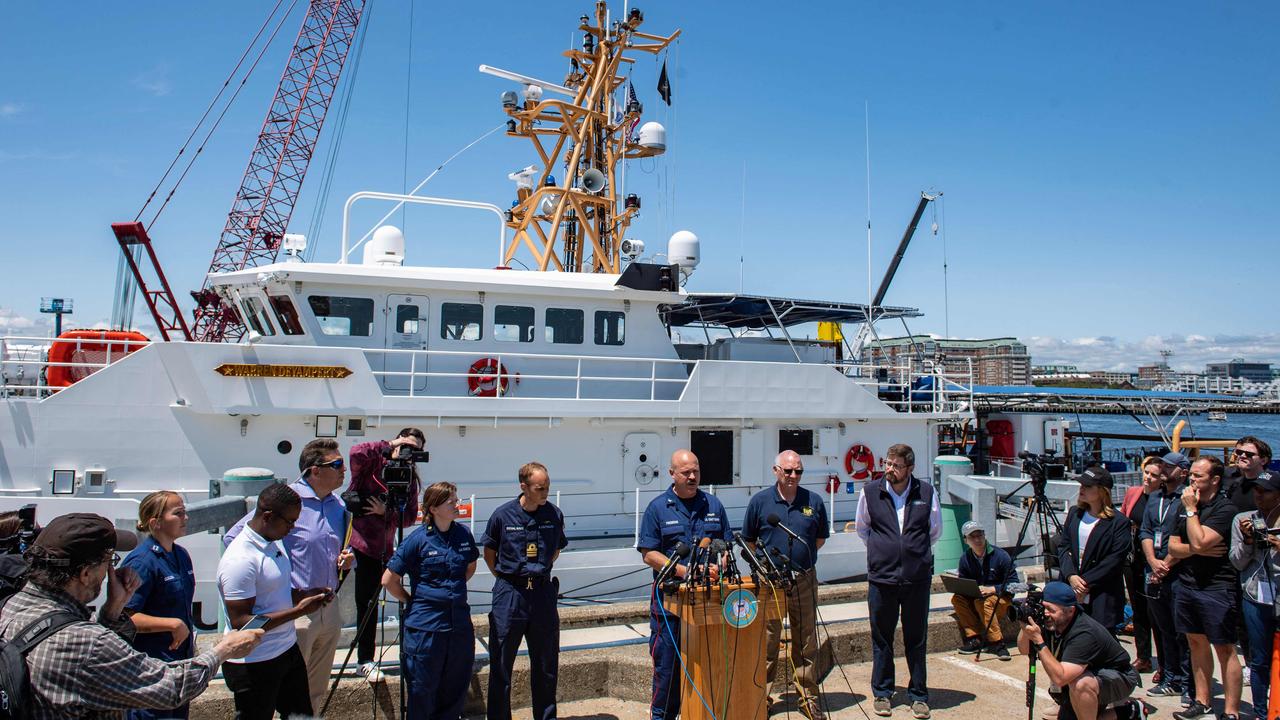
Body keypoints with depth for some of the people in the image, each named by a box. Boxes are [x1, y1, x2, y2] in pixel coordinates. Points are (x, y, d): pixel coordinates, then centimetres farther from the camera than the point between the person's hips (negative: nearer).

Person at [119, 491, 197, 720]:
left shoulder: (182, 555, 7)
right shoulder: (141, 561, -19)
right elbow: (124, 617, -25)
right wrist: (174, 624, -26)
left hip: (181, 659, 8)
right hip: (151, 665, -8)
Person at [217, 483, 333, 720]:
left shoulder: (276, 542, 6)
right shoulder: (240, 560, -24)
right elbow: (240, 622, -25)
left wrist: (305, 595, 0)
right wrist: (299, 610, -25)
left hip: (288, 650, 9)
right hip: (254, 664, -9)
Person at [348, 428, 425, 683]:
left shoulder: (409, 479, 7)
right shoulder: (374, 462, -3)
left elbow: (410, 517, 2)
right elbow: (357, 453, -27)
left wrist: (386, 512, -14)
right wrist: (388, 447, -16)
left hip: (379, 547, 4)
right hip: (350, 539, -4)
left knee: (368, 603, 11)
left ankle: (366, 660, 21)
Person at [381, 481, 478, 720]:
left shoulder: (463, 534, 2)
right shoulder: (418, 539, -11)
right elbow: (389, 580, -7)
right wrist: (411, 601, 1)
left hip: (459, 622, 5)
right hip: (425, 625, -5)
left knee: (457, 688, 14)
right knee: (422, 691, 6)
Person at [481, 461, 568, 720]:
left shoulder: (555, 514, -1)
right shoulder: (503, 514, -7)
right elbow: (489, 553, 7)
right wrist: (507, 579, 4)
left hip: (543, 592, 3)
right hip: (509, 594, -2)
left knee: (546, 664, 12)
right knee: (501, 663, 4)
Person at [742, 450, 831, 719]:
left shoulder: (814, 501, 4)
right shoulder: (759, 501, -1)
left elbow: (821, 537, 17)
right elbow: (748, 541, 8)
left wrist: (804, 557, 10)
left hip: (805, 580, 2)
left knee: (806, 640, 9)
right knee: (767, 639, 4)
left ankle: (808, 697, 19)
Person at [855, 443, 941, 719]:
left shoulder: (926, 493, 0)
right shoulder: (870, 491, -1)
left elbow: (935, 531, 15)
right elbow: (862, 528, 16)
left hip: (918, 578, 0)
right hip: (881, 577, 0)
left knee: (917, 639, 8)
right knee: (881, 639, 9)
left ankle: (919, 695, 21)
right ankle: (882, 694, 22)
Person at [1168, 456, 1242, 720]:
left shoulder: (1225, 508, -11)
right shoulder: (1185, 505, 10)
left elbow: (1199, 541, -23)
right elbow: (1173, 547, 8)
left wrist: (1191, 509, -13)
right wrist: (1198, 550, -11)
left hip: (1217, 588, -7)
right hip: (1187, 584, 7)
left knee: (1225, 649, -1)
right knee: (1197, 643, 15)